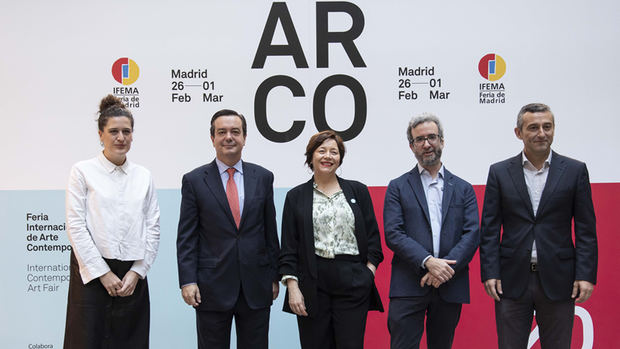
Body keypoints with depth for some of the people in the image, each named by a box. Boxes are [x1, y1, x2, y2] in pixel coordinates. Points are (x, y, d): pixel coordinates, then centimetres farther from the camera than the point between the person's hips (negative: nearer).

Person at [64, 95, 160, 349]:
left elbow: (153, 228, 7)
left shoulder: (143, 176, 10)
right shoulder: (83, 171, 2)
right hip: (92, 272, -3)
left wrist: (137, 272, -3)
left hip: (133, 277, 3)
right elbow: (76, 226, -5)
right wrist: (103, 273, -9)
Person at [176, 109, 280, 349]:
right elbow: (186, 237, -1)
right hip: (212, 287, -2)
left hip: (256, 288, 2)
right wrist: (187, 281, -9)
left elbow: (270, 232, 9)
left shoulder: (263, 178, 6)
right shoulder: (194, 180, 1)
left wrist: (274, 276, 7)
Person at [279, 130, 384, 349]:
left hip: (353, 282, 0)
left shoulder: (358, 191, 11)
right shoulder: (296, 196, 8)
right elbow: (289, 247, 4)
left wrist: (369, 272, -1)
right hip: (312, 283, 0)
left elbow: (373, 236, 10)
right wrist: (292, 287, -5)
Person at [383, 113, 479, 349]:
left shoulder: (463, 189, 12)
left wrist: (444, 268, -13)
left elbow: (472, 234, 1)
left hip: (450, 287, 2)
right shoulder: (398, 187, 7)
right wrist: (427, 261, -17)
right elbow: (393, 234, -4)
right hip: (408, 287, -2)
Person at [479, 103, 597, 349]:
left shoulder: (575, 171, 3)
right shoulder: (500, 172, 4)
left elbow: (586, 230, 2)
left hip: (558, 281, 0)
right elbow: (489, 229, 3)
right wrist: (490, 273, -5)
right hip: (512, 280, 0)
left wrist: (586, 275, -6)